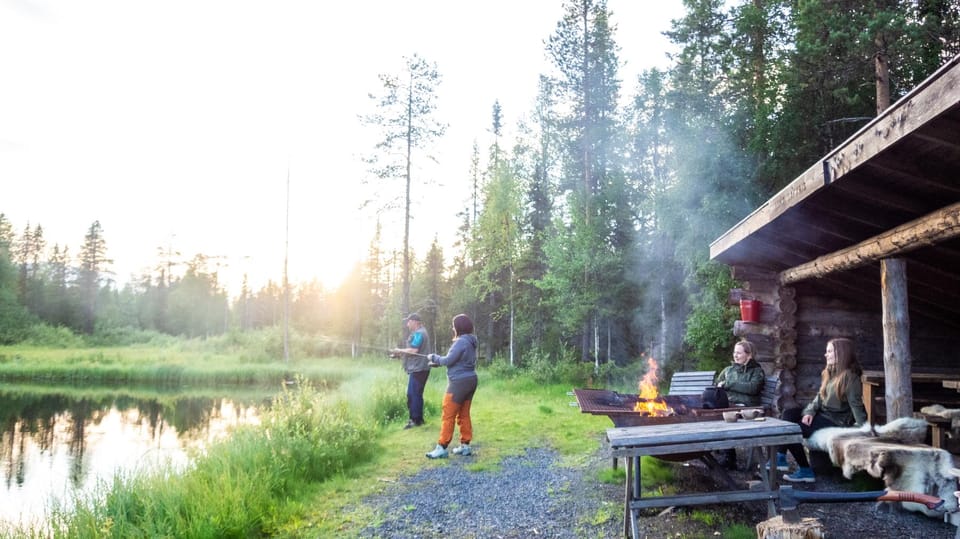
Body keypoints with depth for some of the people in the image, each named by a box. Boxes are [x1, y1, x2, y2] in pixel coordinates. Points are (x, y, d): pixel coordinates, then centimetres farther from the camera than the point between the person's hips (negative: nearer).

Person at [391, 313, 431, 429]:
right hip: (416, 369, 11)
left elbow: (413, 350, -23)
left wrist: (399, 350, -9)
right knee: (413, 394, 15)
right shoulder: (419, 332, 19)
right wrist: (402, 353, 10)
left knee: (414, 395, -7)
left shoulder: (419, 333, -15)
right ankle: (417, 418, 21)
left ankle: (416, 420, -3)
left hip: (418, 369, -11)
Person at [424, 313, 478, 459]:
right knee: (463, 415, 13)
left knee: (448, 416, -4)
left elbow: (448, 360, -17)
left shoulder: (461, 342, -18)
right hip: (470, 380, 9)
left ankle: (441, 448, -2)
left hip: (459, 382, -9)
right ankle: (465, 446, 16)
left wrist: (434, 357, 0)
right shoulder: (471, 342, 12)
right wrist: (438, 362, 14)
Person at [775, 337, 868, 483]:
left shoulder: (850, 377, -16)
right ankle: (780, 457, -6)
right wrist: (810, 411, -6)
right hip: (823, 413, 9)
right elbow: (820, 396, 10)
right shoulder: (829, 373, 11)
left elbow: (856, 405, -20)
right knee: (789, 413, -4)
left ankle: (805, 471, -4)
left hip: (836, 421, -9)